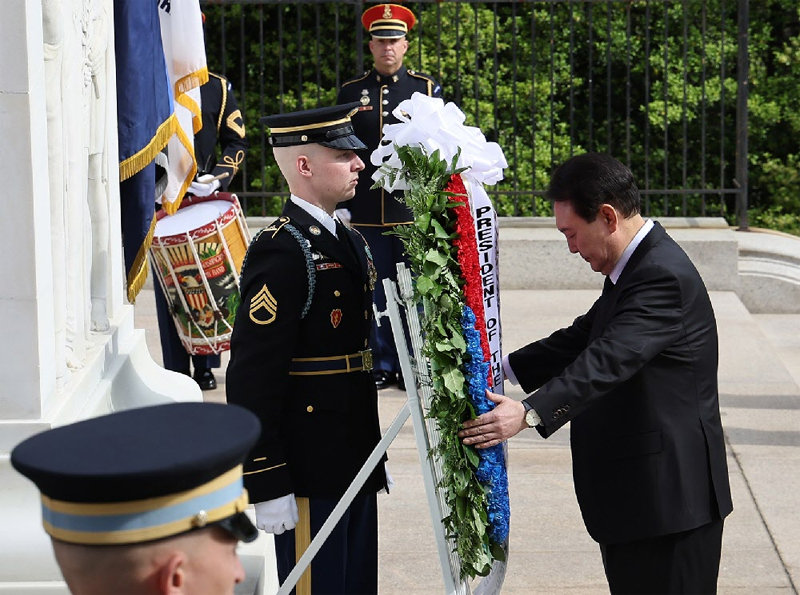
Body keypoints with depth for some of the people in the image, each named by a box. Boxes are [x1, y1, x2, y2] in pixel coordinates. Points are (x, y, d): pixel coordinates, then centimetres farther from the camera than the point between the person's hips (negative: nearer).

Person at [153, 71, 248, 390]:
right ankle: (176, 371, 5)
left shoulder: (218, 88, 7)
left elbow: (237, 142, 6)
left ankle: (204, 367, 15)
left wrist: (217, 178, -11)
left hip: (205, 200, 1)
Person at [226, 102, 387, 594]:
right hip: (309, 475, -9)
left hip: (354, 467, 9)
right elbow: (251, 381, -20)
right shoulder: (281, 251, -17)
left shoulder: (349, 242, 13)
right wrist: (267, 485, -21)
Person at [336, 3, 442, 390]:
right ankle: (381, 365, 12)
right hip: (368, 212, 1)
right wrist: (342, 205, 4)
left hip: (415, 210, -1)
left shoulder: (427, 88, 6)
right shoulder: (351, 92, 9)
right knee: (376, 293, 4)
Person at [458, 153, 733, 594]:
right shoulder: (636, 266, 13)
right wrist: (506, 367, 13)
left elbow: (609, 360, -32)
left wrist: (530, 412, -40)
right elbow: (584, 339, 21)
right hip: (633, 492, 10)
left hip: (666, 499, -10)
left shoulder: (663, 276, -21)